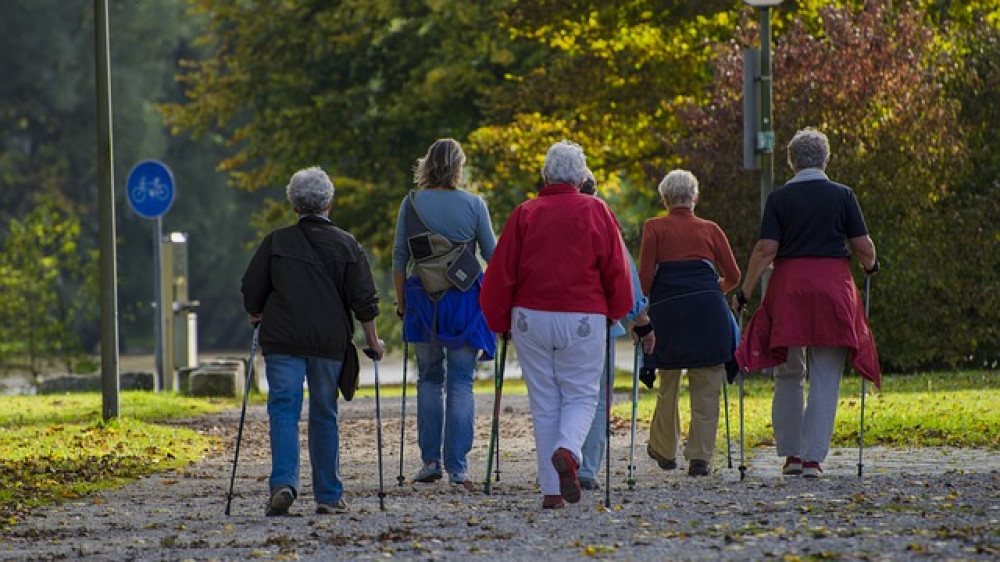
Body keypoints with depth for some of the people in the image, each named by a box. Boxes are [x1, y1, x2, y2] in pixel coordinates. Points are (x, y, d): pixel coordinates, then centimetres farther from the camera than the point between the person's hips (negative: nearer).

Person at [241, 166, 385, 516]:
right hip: (330, 342, 1)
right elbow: (364, 300, 2)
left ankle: (283, 482, -24)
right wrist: (373, 341, 11)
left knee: (283, 411, -3)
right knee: (324, 415, 10)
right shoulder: (347, 245, 3)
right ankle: (328, 496, 11)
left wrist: (258, 319, 24)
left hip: (282, 342, -1)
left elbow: (252, 293, 6)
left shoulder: (275, 242, 2)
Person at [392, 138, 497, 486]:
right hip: (465, 301, -1)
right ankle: (457, 467, -3)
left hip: (423, 300, 1)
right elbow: (493, 255, 3)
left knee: (429, 379, 13)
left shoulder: (412, 204, -1)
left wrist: (401, 301, 11)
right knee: (461, 383, 2)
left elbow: (399, 258, 1)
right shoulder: (473, 205, -3)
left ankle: (430, 461, 7)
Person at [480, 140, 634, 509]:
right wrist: (615, 312, 15)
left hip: (531, 317, 1)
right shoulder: (596, 212, 1)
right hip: (583, 319, -1)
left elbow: (501, 272, 2)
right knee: (580, 395, 8)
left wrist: (500, 321, 14)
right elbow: (616, 269, 1)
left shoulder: (525, 214, 3)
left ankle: (552, 491, 5)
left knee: (544, 402, 8)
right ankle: (567, 451, -24)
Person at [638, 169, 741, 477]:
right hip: (707, 309, 0)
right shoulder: (710, 229, 13)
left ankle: (664, 451, 26)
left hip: (667, 310, 0)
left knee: (667, 385, 15)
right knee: (706, 388, 3)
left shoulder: (654, 228, 8)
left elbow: (645, 275, -2)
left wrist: (646, 301, 16)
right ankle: (700, 456, -4)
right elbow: (732, 275, 12)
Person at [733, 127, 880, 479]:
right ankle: (813, 457, -4)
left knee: (788, 376, 13)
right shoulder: (842, 196, 1)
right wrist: (871, 266, 23)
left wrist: (745, 292, 1)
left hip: (789, 286, 1)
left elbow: (766, 250, -6)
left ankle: (791, 454, 13)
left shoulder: (779, 198, 0)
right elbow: (863, 247, 2)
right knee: (825, 380, 2)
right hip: (833, 287, -1)